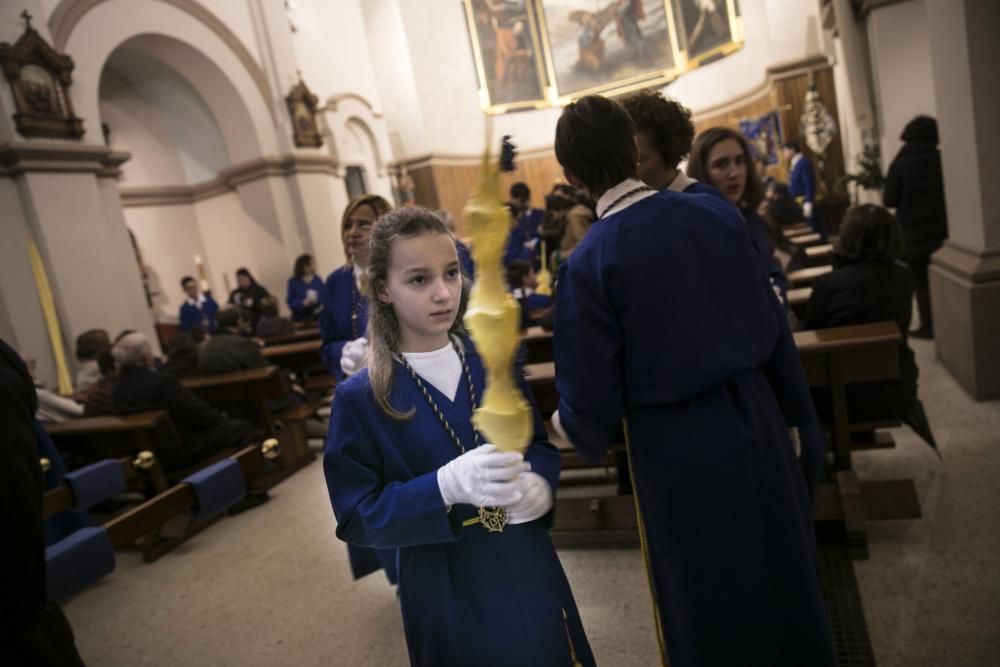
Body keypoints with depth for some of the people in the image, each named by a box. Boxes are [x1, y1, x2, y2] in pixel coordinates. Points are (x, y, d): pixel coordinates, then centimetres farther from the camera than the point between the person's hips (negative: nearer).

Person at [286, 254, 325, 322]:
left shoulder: (318, 281, 5)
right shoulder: (293, 282, -3)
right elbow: (291, 302, -6)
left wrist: (322, 307, -12)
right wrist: (304, 303, -23)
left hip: (317, 317, 3)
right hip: (300, 319, -2)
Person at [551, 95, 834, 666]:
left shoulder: (588, 263, -19)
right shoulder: (717, 212, -7)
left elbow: (593, 397, -15)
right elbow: (774, 325, 0)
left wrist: (575, 429, 8)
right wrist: (798, 415, 13)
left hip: (676, 448, -4)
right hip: (755, 420, 5)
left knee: (711, 605, 20)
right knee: (782, 577, 26)